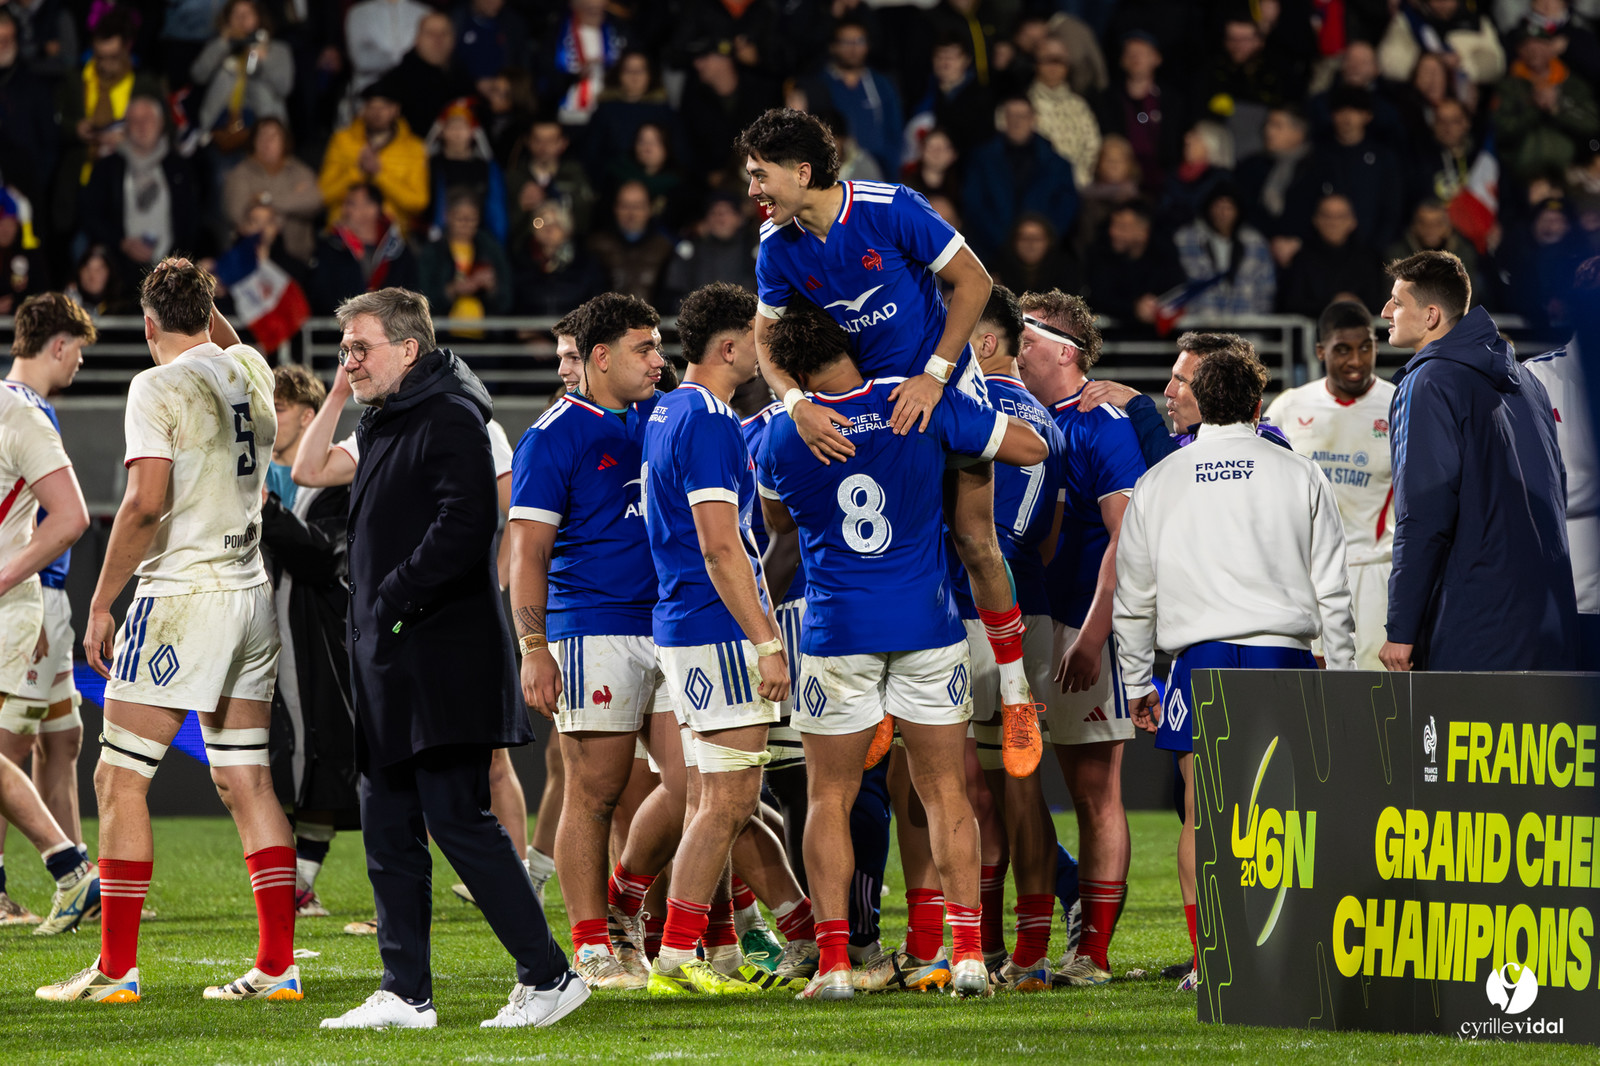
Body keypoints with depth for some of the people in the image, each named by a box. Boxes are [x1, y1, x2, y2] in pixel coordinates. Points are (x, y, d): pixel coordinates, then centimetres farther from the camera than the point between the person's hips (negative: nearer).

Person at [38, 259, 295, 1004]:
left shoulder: (158, 388, -10)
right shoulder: (249, 371, 9)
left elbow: (146, 503, -18)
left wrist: (100, 605, -13)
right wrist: (199, 296, 33)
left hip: (182, 596, -7)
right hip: (250, 594, 7)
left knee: (120, 780, 0)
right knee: (246, 782, 9)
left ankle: (116, 969, -2)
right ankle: (277, 965, 5)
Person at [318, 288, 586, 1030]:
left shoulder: (450, 420, -12)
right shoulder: (384, 426, 19)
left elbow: (463, 528, -22)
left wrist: (393, 601, -18)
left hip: (444, 659, -10)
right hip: (391, 664, 10)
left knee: (458, 820, -11)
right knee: (390, 834, 8)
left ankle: (548, 976, -6)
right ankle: (405, 994, 12)